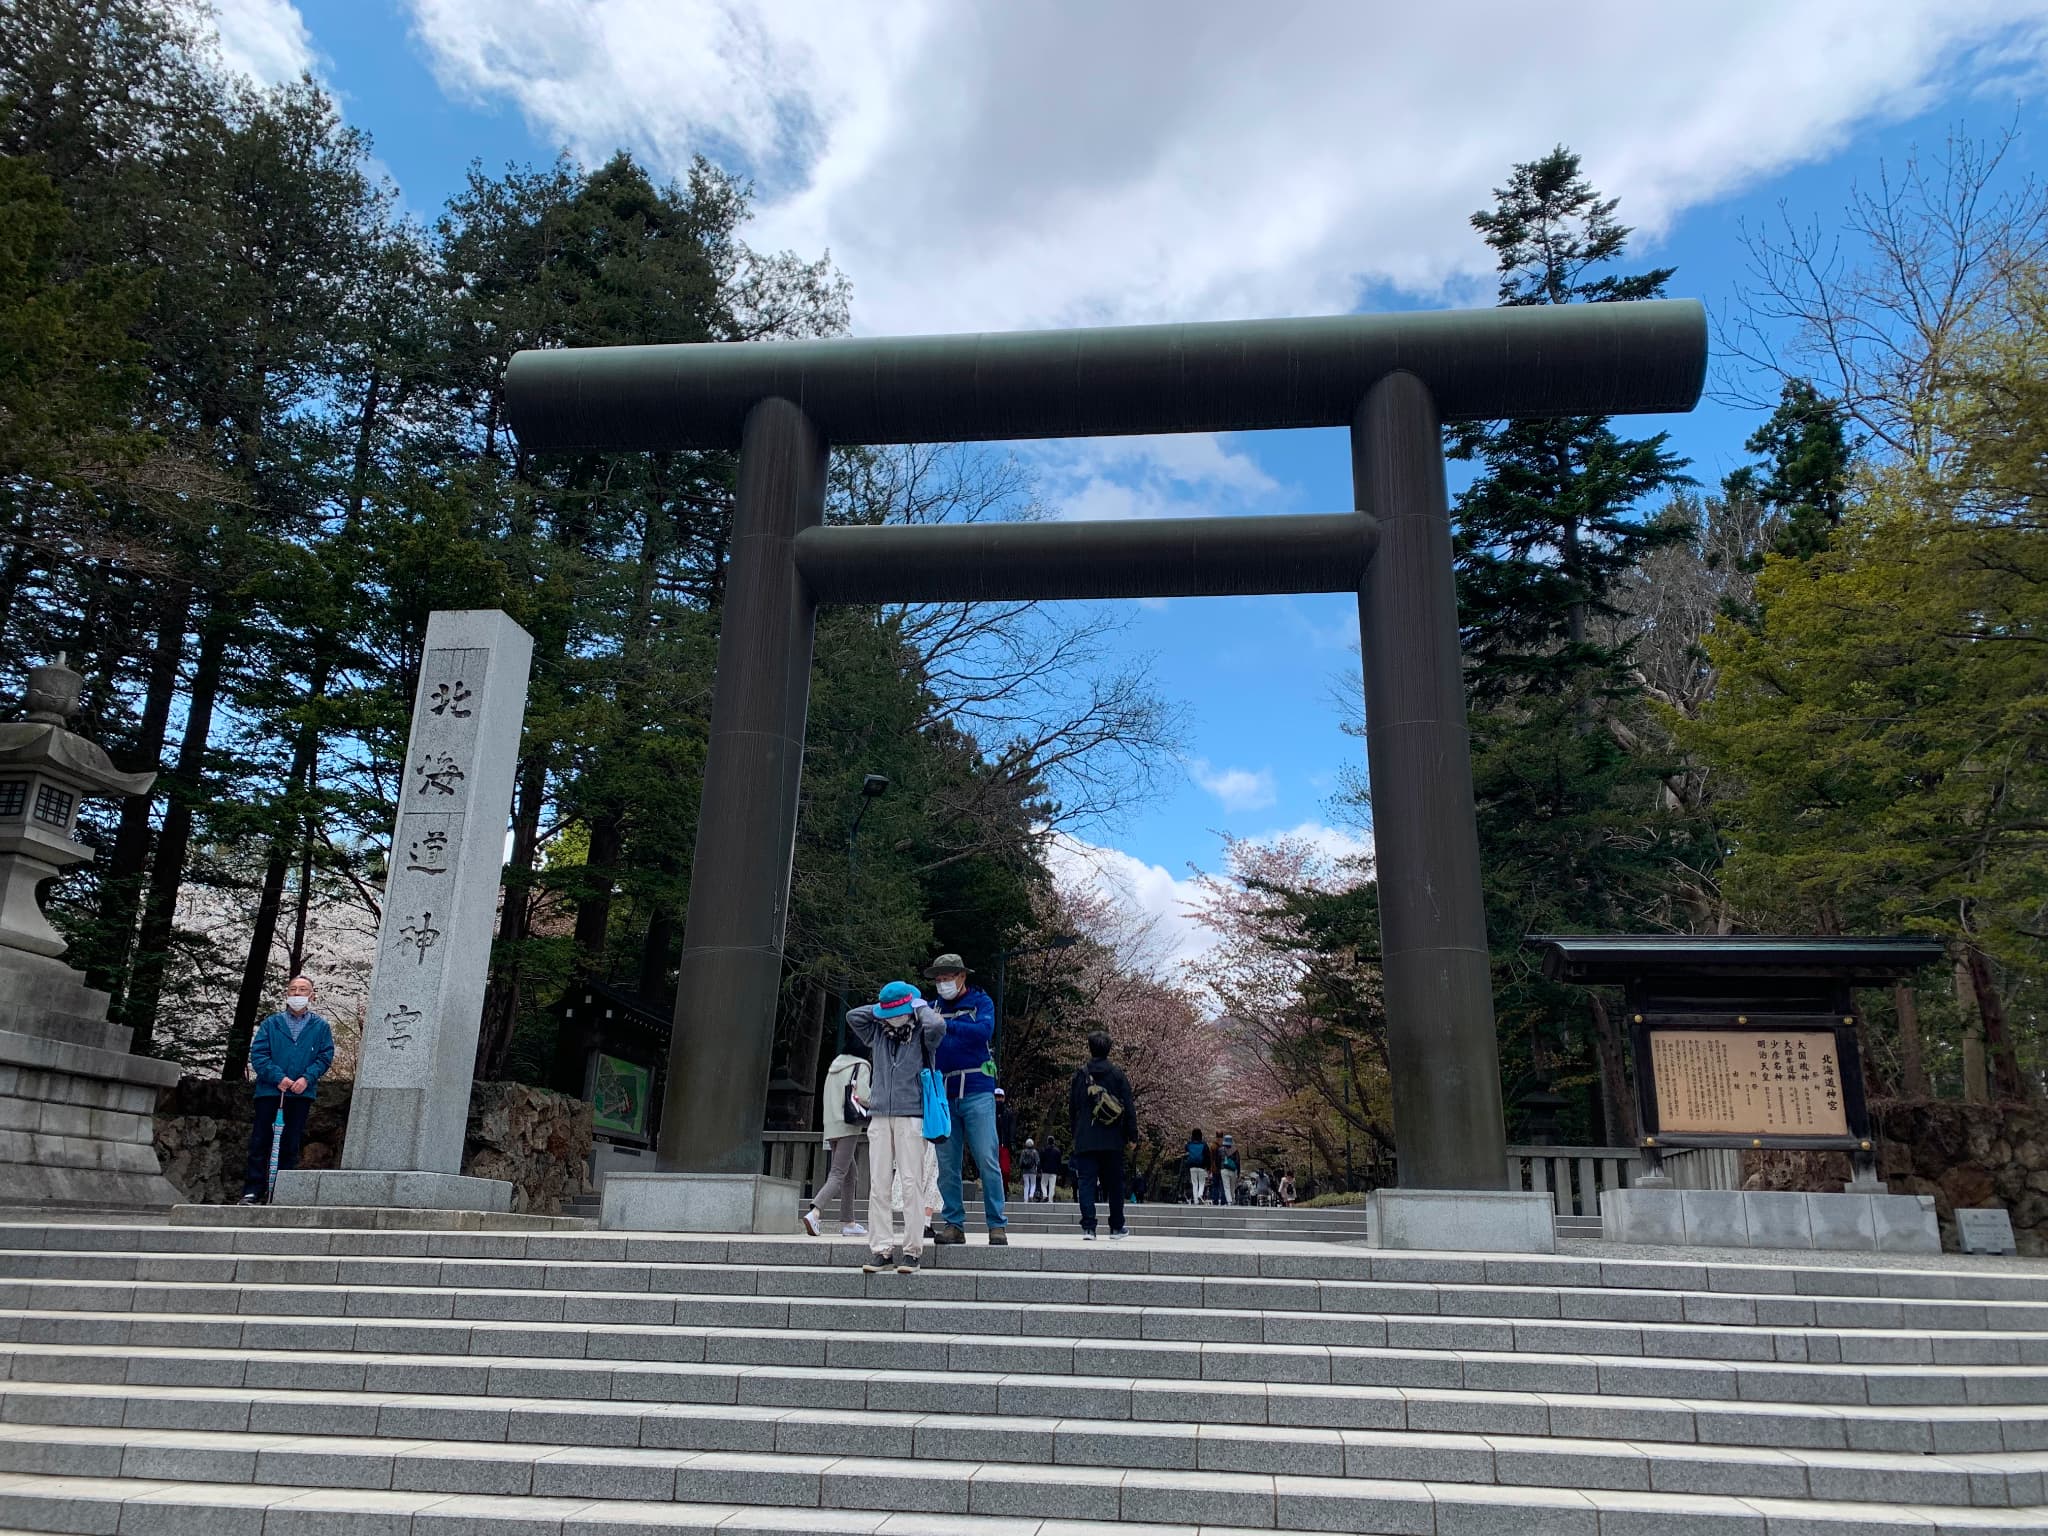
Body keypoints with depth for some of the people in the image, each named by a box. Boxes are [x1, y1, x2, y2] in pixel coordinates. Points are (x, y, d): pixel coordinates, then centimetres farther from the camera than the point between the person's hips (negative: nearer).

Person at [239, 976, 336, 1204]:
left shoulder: (320, 1027, 9)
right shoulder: (271, 1023, 7)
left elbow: (325, 1057, 4)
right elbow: (257, 1054, -1)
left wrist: (307, 1078, -12)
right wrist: (278, 1077, -13)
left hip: (302, 1094, 0)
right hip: (269, 1091, 0)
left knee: (290, 1145, 4)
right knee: (259, 1143, -1)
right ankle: (252, 1191, 2)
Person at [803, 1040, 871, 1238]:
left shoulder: (834, 1066, 19)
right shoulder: (860, 1066, -3)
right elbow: (863, 1096, -14)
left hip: (831, 1125, 8)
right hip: (848, 1126, -8)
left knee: (851, 1175, 14)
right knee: (838, 1173, -11)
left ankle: (848, 1222, 13)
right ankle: (813, 1212, -27)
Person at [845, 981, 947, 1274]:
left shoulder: (921, 1036, 1)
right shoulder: (878, 1034, 14)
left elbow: (937, 1026, -20)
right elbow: (853, 1016, 6)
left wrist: (921, 1007, -2)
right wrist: (882, 1008, 7)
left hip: (911, 1117, -4)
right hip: (880, 1117, 4)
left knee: (911, 1184, -6)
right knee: (878, 1185, 1)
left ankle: (912, 1249, -3)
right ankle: (880, 1248, 4)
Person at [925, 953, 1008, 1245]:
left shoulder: (980, 1001, 4)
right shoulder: (933, 1007, 14)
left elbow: (984, 1030, -16)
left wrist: (945, 1024, -23)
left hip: (977, 1092, -3)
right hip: (943, 1095, 3)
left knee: (987, 1160, -4)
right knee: (946, 1164, 4)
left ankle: (997, 1226, 1)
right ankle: (953, 1224, 11)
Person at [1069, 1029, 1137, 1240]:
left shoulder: (1080, 1075, 1)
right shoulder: (1117, 1074, 0)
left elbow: (1072, 1108, 8)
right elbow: (1129, 1107, -2)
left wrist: (1076, 1133, 21)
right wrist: (1131, 1135, 4)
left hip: (1085, 1141, 0)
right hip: (1113, 1141, 1)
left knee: (1086, 1182, -2)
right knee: (1114, 1184, 12)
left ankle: (1088, 1227, -12)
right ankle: (1116, 1227, 19)